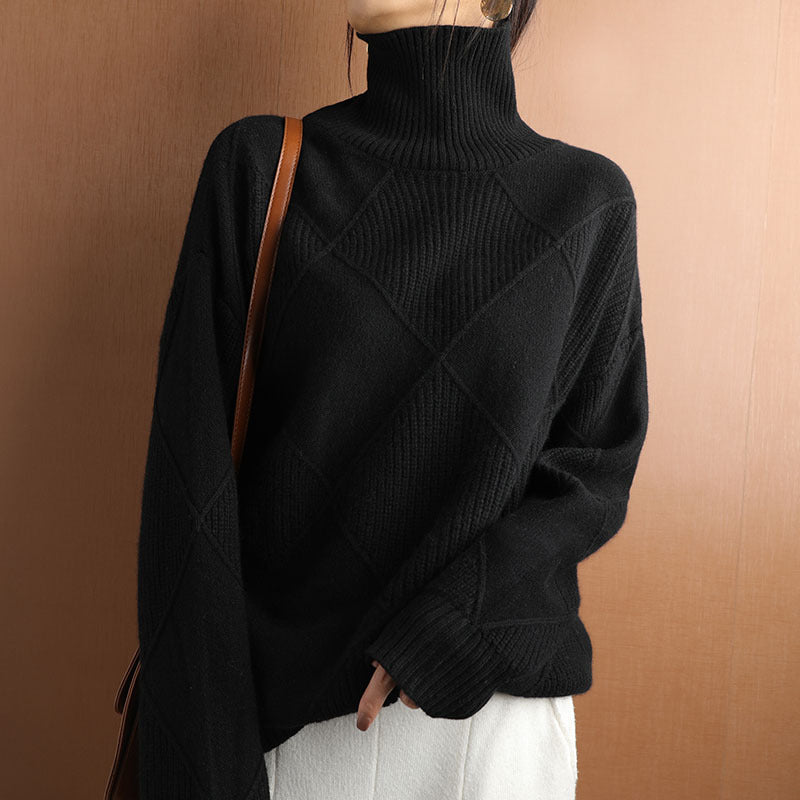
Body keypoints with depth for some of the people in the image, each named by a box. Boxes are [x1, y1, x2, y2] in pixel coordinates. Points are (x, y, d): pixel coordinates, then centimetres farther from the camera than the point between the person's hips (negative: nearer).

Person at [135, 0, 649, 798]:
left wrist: (456, 619, -16)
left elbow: (597, 464, 0)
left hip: (496, 706, 1)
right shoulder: (260, 167, -6)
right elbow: (193, 473, -10)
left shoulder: (588, 203, -3)